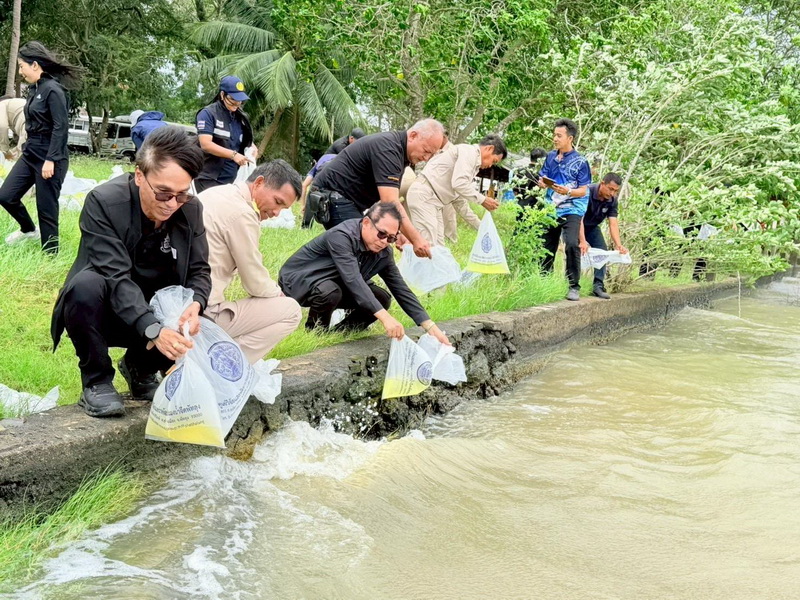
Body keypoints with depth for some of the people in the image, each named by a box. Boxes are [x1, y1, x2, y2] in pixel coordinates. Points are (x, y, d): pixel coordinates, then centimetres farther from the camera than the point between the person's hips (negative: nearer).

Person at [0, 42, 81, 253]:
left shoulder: (53, 90, -15)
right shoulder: (34, 88, 10)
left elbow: (61, 127, -19)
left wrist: (50, 160, -22)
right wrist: (28, 148, 21)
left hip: (50, 157, -9)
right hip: (30, 154, 9)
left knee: (46, 208, -1)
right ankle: (29, 230, 33)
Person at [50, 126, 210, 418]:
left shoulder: (191, 210, -8)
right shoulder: (103, 201, -23)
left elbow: (199, 271, -4)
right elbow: (116, 277, -31)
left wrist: (194, 305, -29)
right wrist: (152, 331, -45)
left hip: (153, 314, 4)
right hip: (104, 311, -4)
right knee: (87, 284, -35)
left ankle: (140, 368, 11)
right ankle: (96, 382, -13)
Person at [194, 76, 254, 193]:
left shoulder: (241, 117, 12)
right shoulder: (208, 114, -6)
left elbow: (247, 140, 27)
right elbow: (205, 144, -17)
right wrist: (233, 154, -24)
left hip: (233, 180, 6)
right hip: (209, 179, -6)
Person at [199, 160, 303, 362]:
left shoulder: (218, 194, 13)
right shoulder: (241, 213, -14)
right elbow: (257, 284, -8)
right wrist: (278, 293, 11)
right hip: (203, 315, -9)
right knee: (290, 311, -4)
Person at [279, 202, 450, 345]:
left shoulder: (384, 252, -10)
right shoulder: (341, 236, -32)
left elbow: (401, 289, -9)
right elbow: (353, 279, -42)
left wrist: (430, 327, -18)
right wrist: (384, 316, -50)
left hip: (333, 283, 7)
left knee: (382, 298, -10)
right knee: (329, 290, -38)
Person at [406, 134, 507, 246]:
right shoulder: (469, 151, -6)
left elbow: (459, 202, 24)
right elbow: (458, 184, -21)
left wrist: (480, 227, 24)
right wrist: (482, 200, -10)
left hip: (434, 201, 10)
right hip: (423, 196, -10)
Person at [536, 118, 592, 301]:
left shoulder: (580, 162, -7)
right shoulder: (551, 157, 7)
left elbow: (583, 191, -6)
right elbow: (542, 178, 16)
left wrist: (567, 191, -25)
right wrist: (541, 183, -9)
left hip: (571, 209, -5)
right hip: (551, 209, 5)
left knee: (572, 244, -21)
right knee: (546, 246, 10)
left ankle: (574, 287, -14)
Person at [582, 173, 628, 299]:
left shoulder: (613, 201, -15)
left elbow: (613, 223, -21)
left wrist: (618, 245, -36)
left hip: (592, 227, 5)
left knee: (603, 252, -8)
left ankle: (598, 285, -6)